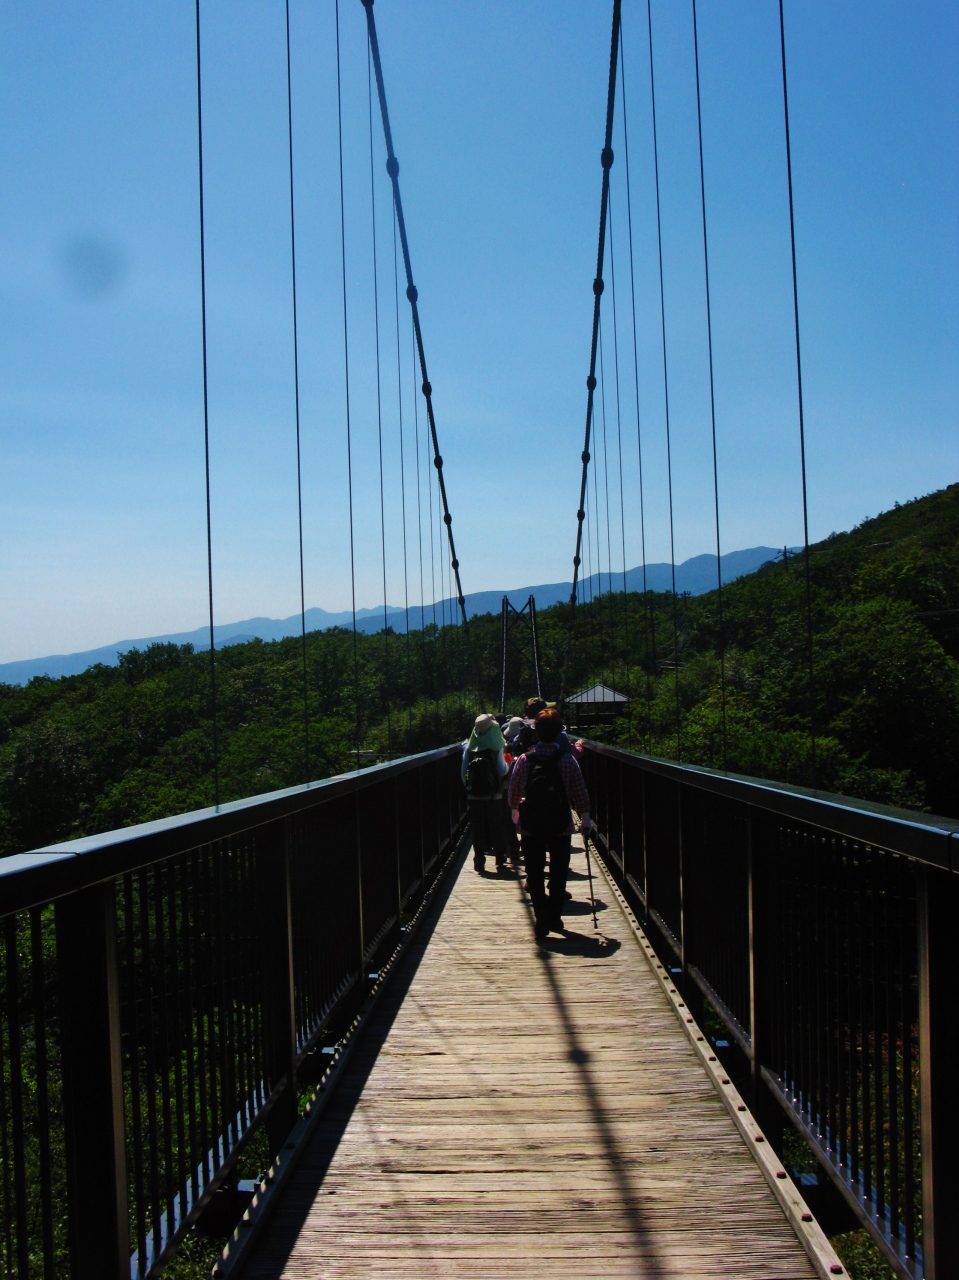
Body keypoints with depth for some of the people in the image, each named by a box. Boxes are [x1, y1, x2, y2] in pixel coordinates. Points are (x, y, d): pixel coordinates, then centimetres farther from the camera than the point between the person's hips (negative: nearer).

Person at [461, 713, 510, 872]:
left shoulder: (469, 747, -1)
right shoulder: (496, 747, -8)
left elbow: (463, 772, 0)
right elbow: (502, 770, -11)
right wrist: (508, 765, 11)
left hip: (474, 795, 1)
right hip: (494, 795, -1)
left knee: (478, 827, 6)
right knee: (497, 826, 12)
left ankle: (479, 860, 6)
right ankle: (499, 858, 19)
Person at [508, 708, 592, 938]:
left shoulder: (524, 760, -6)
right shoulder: (568, 759, -8)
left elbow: (513, 792, 0)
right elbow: (580, 792, -4)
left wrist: (516, 810, 20)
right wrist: (585, 818, 9)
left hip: (531, 825, 0)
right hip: (561, 825, 0)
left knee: (535, 875, 7)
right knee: (558, 873, 15)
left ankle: (542, 918, -5)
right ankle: (555, 917, 21)